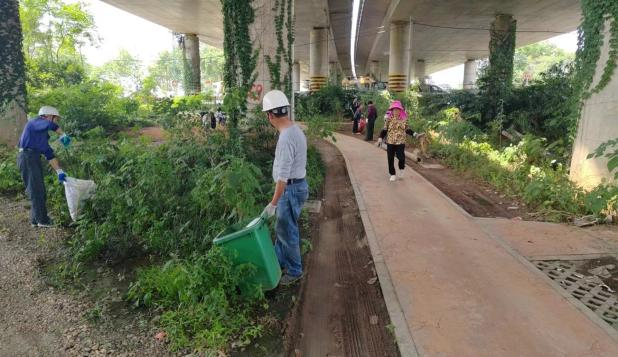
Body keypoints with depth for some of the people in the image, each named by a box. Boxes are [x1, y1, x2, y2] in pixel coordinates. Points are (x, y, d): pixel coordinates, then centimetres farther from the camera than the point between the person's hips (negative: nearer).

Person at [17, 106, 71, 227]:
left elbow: (50, 154, 18)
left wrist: (59, 171, 12)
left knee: (39, 190, 12)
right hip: (27, 157, -9)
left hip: (34, 159, 9)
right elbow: (50, 125, -28)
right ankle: (42, 220, -5)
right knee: (36, 190, -8)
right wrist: (63, 135, -14)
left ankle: (36, 219, 20)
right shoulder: (34, 122, -2)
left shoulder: (43, 134, 22)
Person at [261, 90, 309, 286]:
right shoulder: (295, 129, 7)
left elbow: (283, 175, -26)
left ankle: (294, 271, 21)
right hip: (296, 185, 10)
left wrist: (273, 203, -21)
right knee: (282, 227, 22)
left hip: (291, 189, -10)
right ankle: (279, 260, 39)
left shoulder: (286, 137, -24)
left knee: (287, 231, 5)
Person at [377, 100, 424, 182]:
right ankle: (392, 174, 19)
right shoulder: (389, 119, -2)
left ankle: (401, 170, 25)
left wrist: (415, 134, 6)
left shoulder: (404, 120, 1)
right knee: (390, 159, 3)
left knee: (401, 158, -7)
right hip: (390, 142, 0)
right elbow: (384, 130, 2)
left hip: (400, 142, 0)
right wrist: (380, 138, -8)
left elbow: (407, 130, 12)